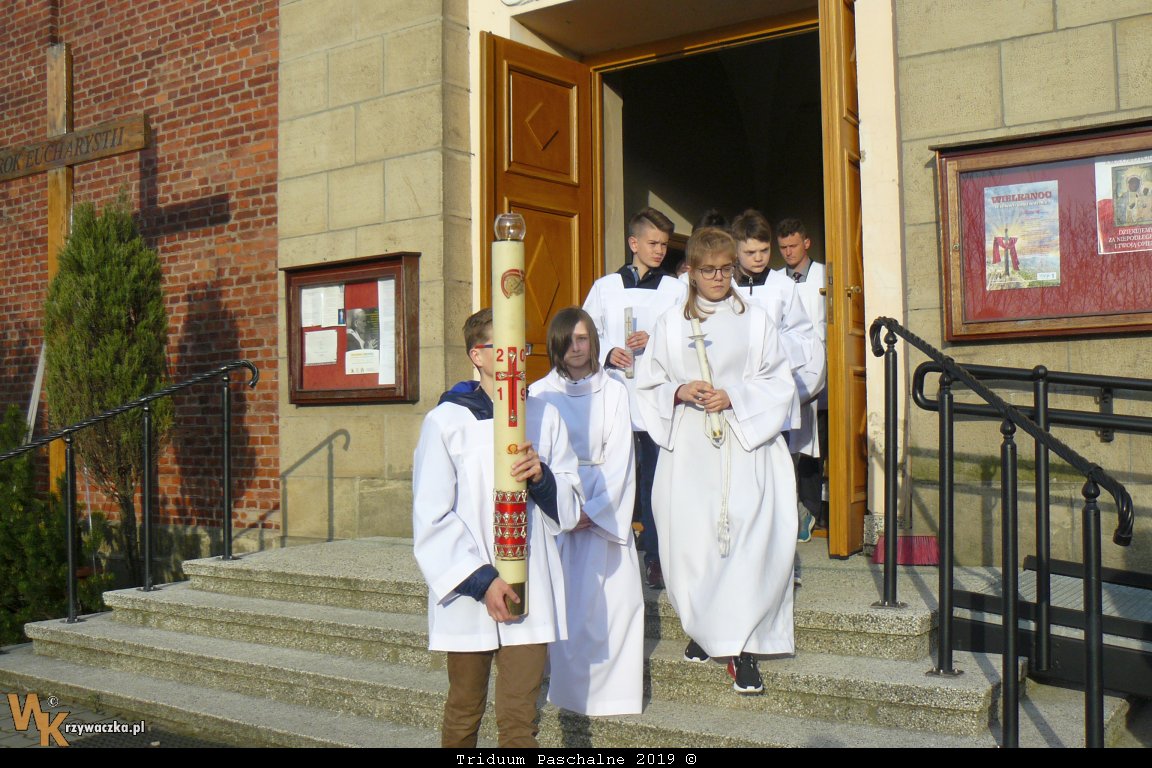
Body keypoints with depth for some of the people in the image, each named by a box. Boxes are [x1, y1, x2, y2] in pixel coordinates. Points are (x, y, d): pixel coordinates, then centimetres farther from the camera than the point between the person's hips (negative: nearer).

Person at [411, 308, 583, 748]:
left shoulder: (544, 417, 8)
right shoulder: (446, 421, -3)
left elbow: (569, 509, 10)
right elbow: (432, 519, -5)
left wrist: (542, 478, -11)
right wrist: (480, 581, -12)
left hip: (530, 593, 2)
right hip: (467, 594, -2)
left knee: (519, 719, 2)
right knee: (464, 712, 13)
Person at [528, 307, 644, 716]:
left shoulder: (614, 392, 6)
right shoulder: (539, 394, 6)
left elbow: (619, 459, 1)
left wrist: (592, 511, -9)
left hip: (603, 511, 0)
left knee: (609, 601, -5)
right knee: (559, 601, -4)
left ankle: (606, 687, 4)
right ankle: (563, 686, 5)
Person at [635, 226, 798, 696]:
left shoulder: (756, 321, 9)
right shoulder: (670, 324, 12)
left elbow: (780, 384, 5)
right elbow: (648, 385, 11)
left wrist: (734, 397, -10)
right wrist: (680, 391, -9)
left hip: (744, 449, -1)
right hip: (688, 450, 1)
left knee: (746, 541, -11)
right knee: (690, 541, -1)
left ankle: (742, 647, -5)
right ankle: (703, 628, 20)